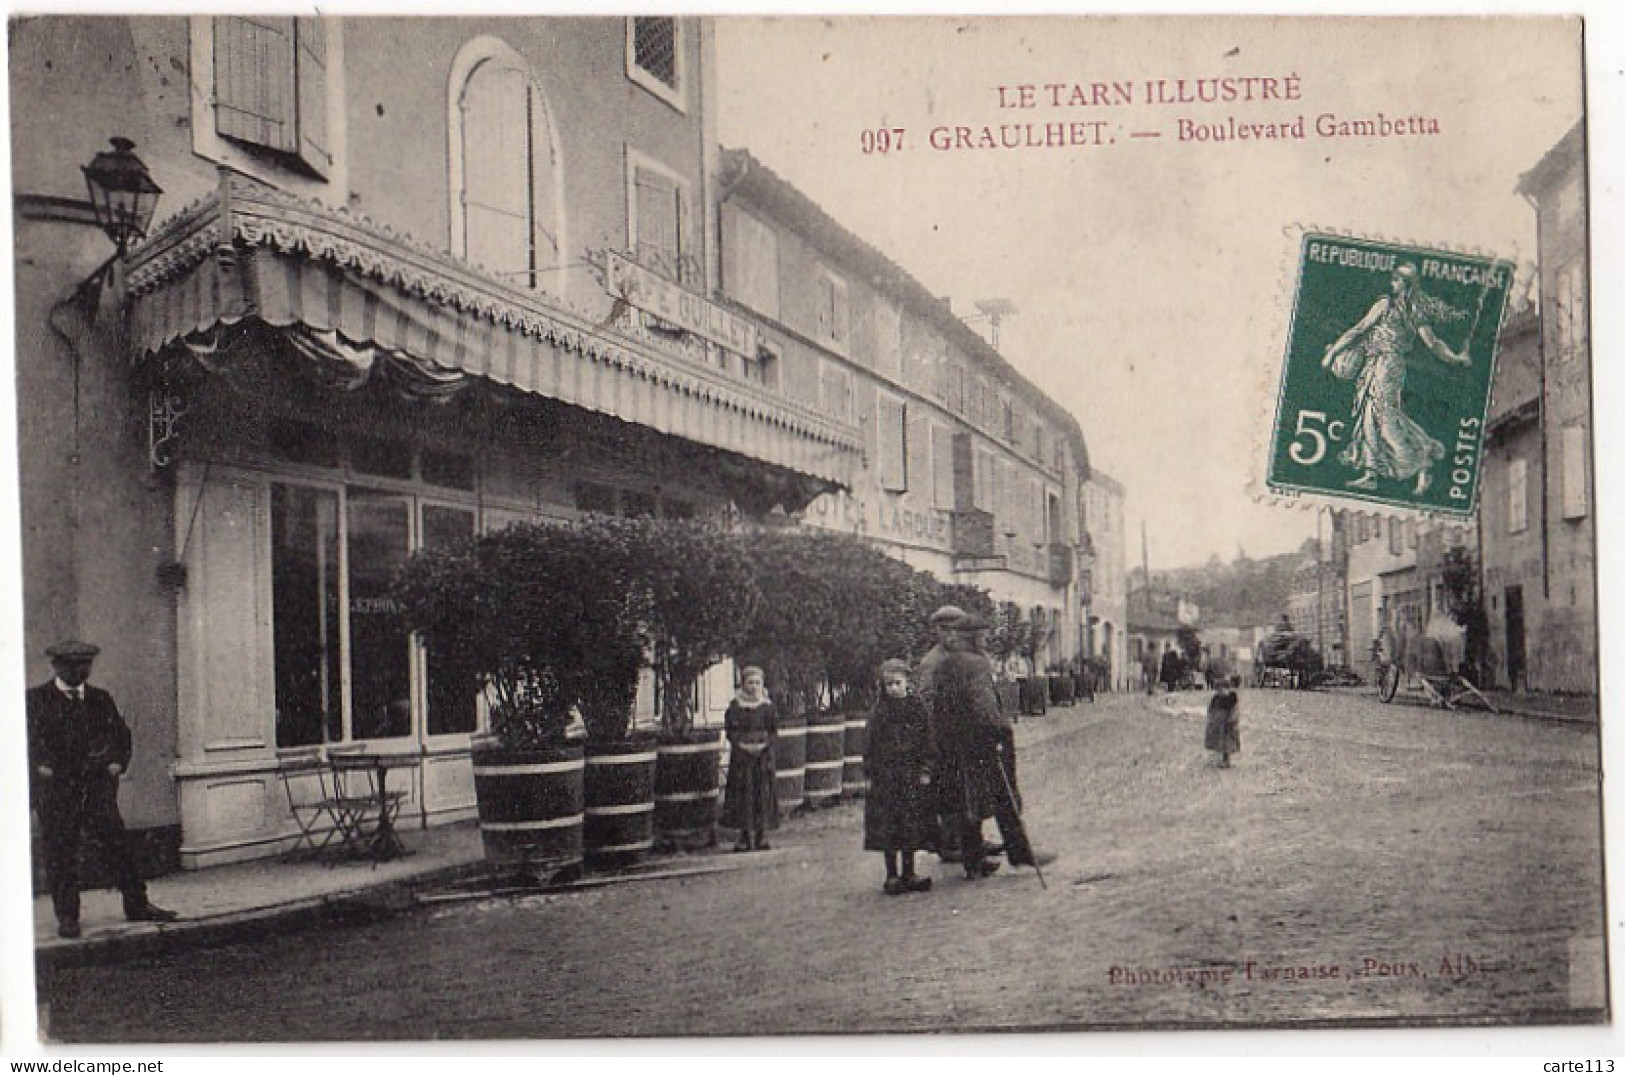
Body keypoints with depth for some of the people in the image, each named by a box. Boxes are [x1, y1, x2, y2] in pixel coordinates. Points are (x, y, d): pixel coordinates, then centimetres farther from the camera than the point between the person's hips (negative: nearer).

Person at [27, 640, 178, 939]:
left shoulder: (101, 699, 14)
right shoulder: (36, 699, 3)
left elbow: (121, 733, 19)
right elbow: (29, 738, -2)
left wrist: (117, 763, 6)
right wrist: (43, 768, -11)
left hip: (98, 784, 3)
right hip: (55, 788, -3)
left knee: (118, 844, 3)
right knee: (60, 852, -1)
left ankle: (137, 905, 12)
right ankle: (66, 916, 9)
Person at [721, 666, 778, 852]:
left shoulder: (768, 706, 3)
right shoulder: (735, 706, 0)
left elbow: (774, 731, 4)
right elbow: (729, 731, 0)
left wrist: (763, 745, -12)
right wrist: (742, 745, -14)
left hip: (763, 755, 1)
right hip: (740, 755, -1)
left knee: (763, 793, 1)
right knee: (742, 793, 0)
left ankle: (762, 835, 10)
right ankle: (745, 835, 10)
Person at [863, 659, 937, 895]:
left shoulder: (917, 708, 4)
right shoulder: (879, 712, 0)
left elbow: (927, 741, 5)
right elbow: (871, 747, 2)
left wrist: (925, 770, -2)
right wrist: (873, 773, -5)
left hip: (912, 777, 1)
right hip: (886, 777, -1)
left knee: (912, 828, 6)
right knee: (888, 828, -1)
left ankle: (909, 874, 16)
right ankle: (892, 876, 8)